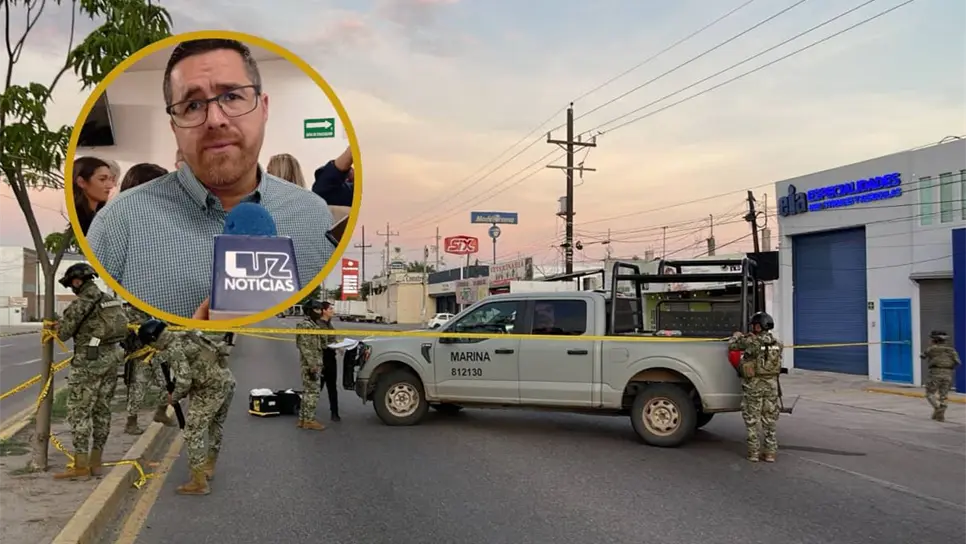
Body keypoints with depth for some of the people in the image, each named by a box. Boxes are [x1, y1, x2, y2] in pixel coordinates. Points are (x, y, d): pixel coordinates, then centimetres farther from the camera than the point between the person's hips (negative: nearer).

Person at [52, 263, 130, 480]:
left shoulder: (80, 303, -11)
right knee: (102, 411, 11)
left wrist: (60, 324, 14)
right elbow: (124, 326, 16)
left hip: (90, 361, -8)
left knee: (79, 411, -3)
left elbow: (63, 333, -7)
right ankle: (95, 462, 17)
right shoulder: (111, 300, 12)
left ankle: (81, 466, -3)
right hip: (112, 358, 8)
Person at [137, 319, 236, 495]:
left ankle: (199, 483, 0)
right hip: (227, 381, 10)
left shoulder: (173, 349, -12)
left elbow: (184, 381, -19)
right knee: (216, 426, 25)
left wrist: (174, 397, -1)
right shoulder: (185, 336, 16)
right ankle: (209, 467, 40)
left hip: (212, 389, -10)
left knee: (193, 433, -2)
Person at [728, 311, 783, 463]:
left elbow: (731, 345, -3)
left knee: (752, 420, 7)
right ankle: (770, 453, 15)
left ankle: (754, 452, 9)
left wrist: (736, 336, 20)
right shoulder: (777, 343, 2)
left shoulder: (750, 341, -14)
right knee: (770, 420, 12)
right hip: (771, 384, 4)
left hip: (753, 384, -4)